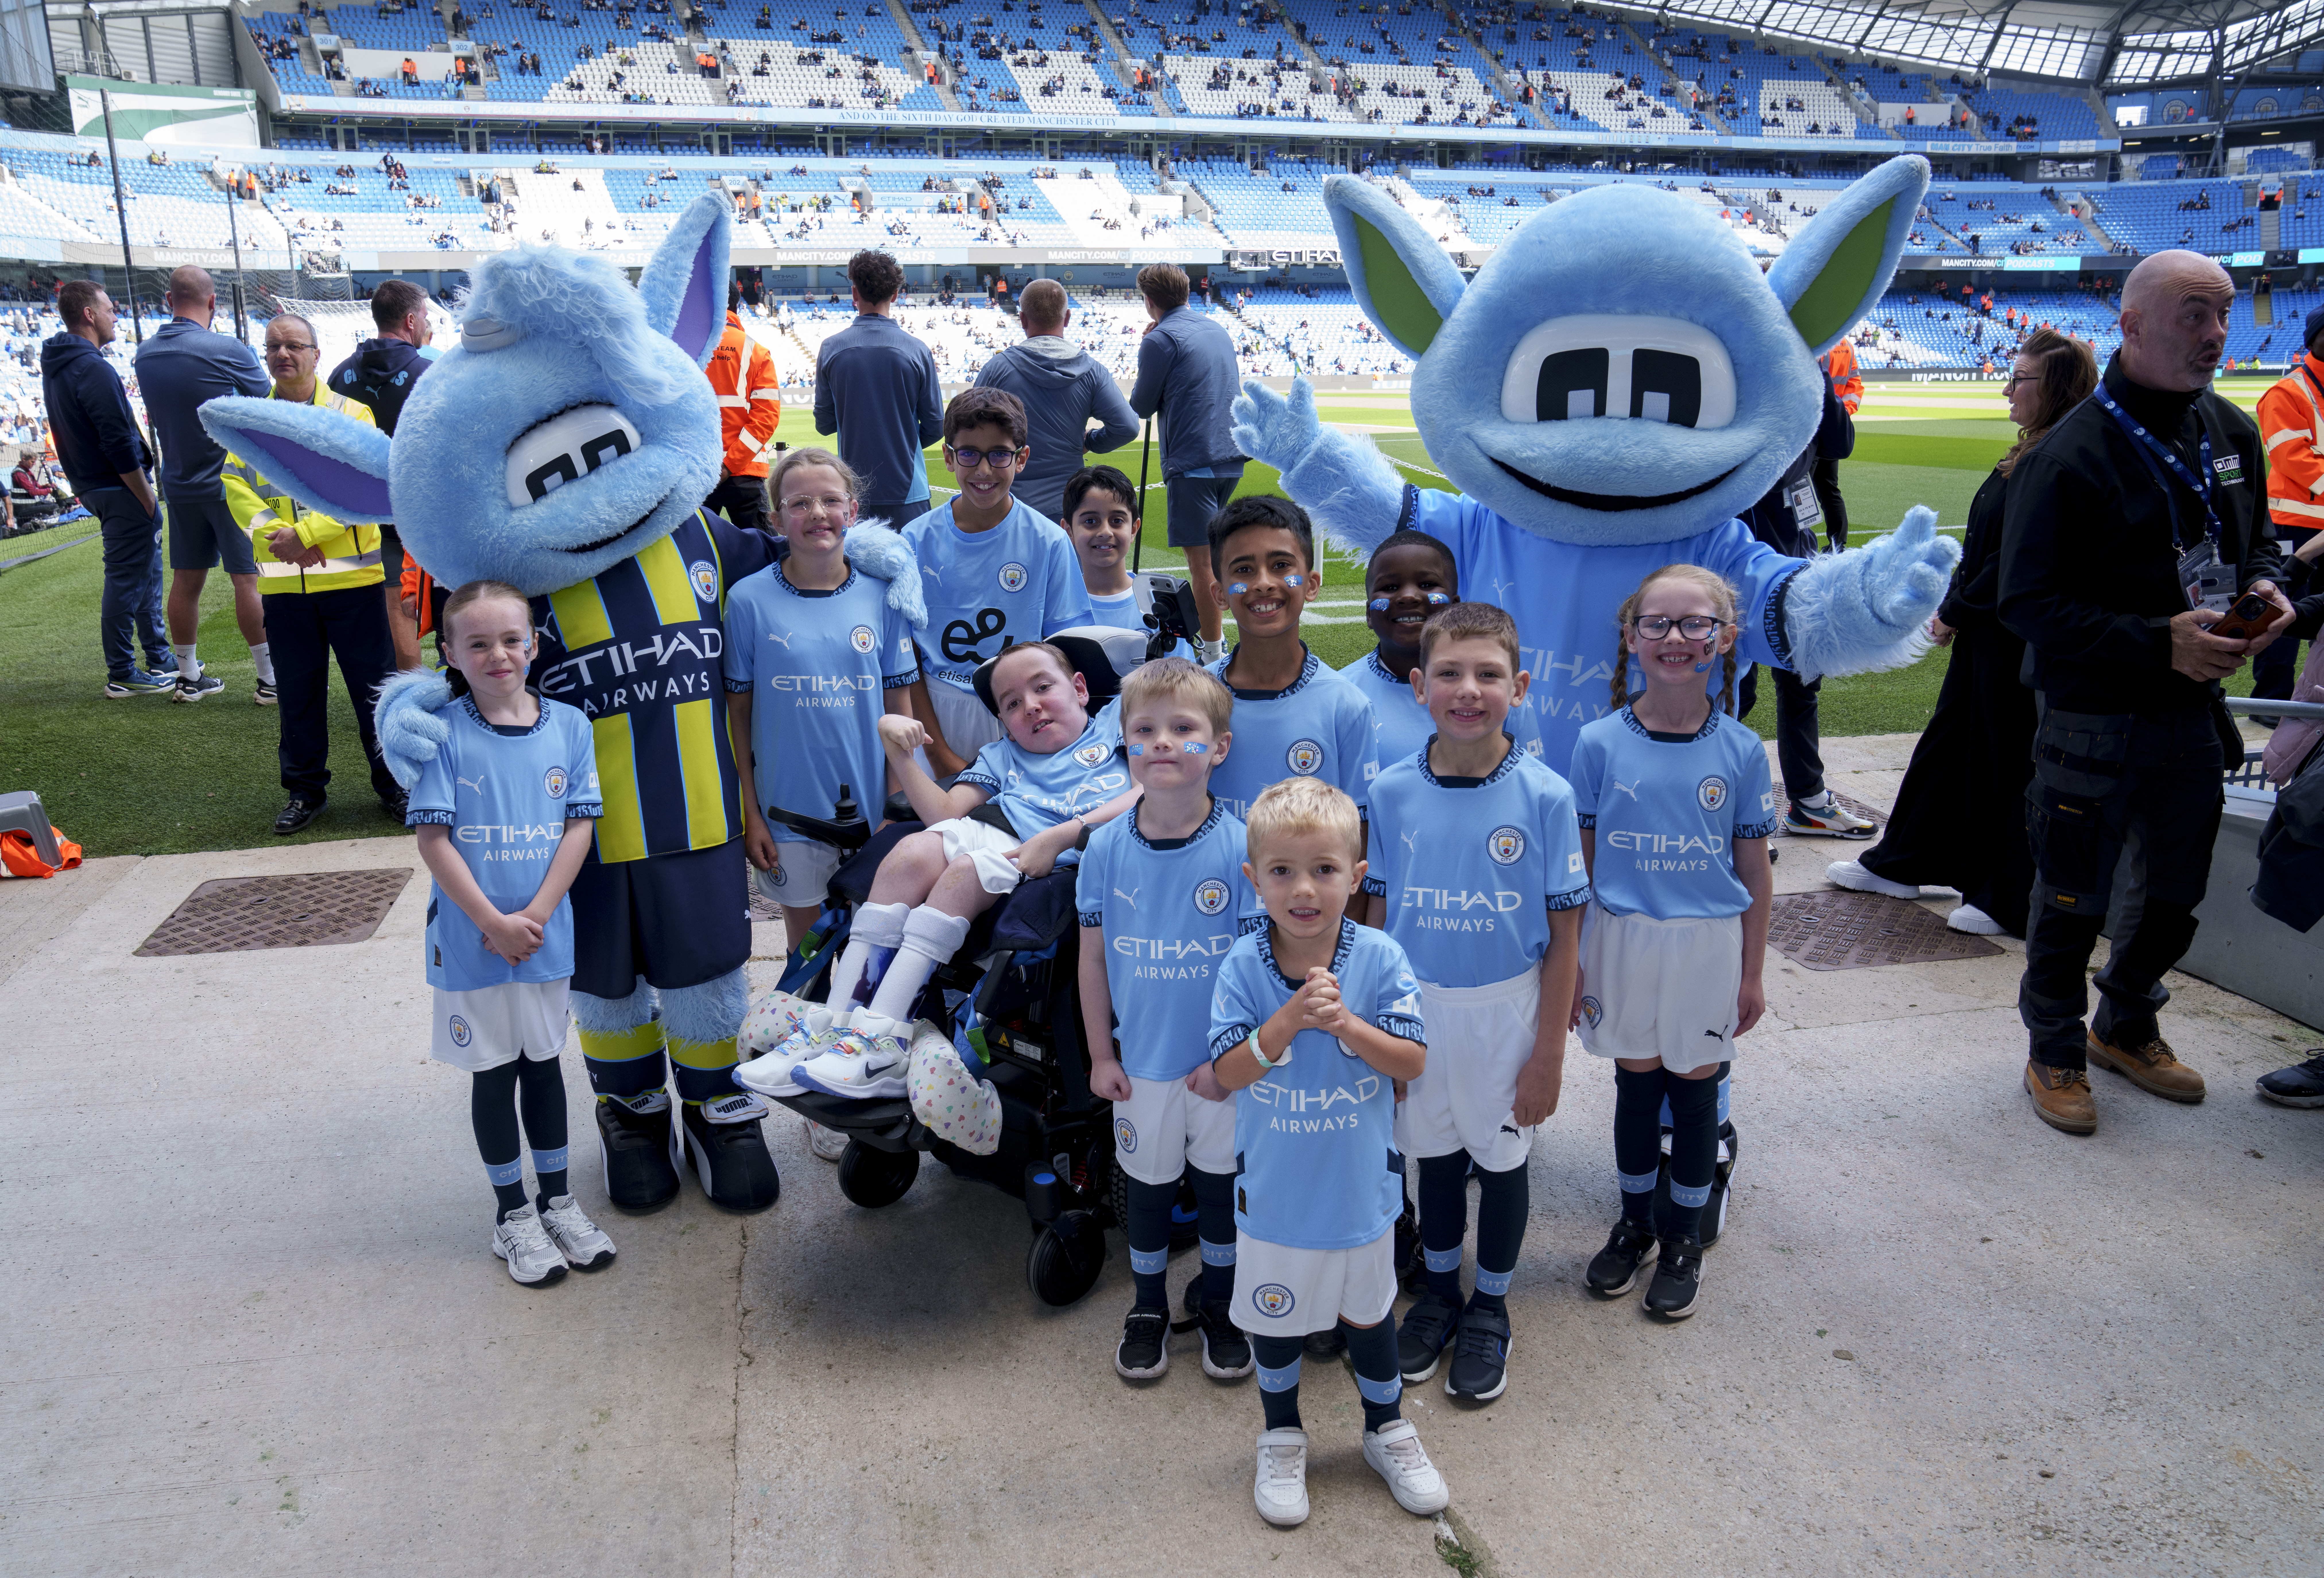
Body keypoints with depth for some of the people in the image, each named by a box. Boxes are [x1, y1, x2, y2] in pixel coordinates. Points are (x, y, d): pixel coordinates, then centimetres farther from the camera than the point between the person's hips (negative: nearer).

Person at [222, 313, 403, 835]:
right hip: (283, 582, 3)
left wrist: (305, 533, -18)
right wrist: (278, 539, -15)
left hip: (351, 577, -3)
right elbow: (237, 490, 1)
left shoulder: (351, 414, 0)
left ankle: (395, 782, 14)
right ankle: (305, 789, 22)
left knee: (374, 685, 2)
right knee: (298, 692, 10)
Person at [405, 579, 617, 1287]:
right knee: (493, 1073, 10)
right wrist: (493, 922, -15)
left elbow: (580, 827, -3)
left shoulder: (569, 725, -3)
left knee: (544, 1062, 16)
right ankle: (513, 1213, 24)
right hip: (470, 937, -2)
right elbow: (433, 838, -11)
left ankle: (558, 1199, 30)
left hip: (546, 934, 2)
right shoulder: (443, 733, -9)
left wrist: (536, 915, -11)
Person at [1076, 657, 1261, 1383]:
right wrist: (1100, 1054, 1)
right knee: (1149, 1184, 18)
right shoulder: (1106, 847, -9)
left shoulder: (1241, 847, -16)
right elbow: (1094, 955, 0)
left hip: (1223, 1063, -1)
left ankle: (1218, 1302, 40)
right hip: (1141, 1061, 2)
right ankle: (1148, 1305, 41)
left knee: (1220, 1181, 16)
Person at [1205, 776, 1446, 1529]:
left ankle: (1387, 1429, 46)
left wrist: (1345, 1024, -30)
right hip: (1273, 1190, 0)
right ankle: (1282, 1439, 43)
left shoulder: (1380, 959, -16)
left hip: (1360, 1185, 0)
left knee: (1367, 1313, 21)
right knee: (1275, 1318, 19)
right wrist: (1288, 1021, -32)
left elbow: (1414, 1061, -15)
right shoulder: (1243, 966, -16)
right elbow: (1228, 1073, -18)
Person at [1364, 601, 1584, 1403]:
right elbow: (1380, 914, 1)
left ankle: (1490, 1308, 38)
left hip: (1507, 1008, -2)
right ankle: (1440, 1290, 42)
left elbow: (1564, 933, -9)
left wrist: (1549, 1051, -8)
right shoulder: (1392, 791, -8)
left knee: (1502, 1158, 15)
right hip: (1417, 1005, 2)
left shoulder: (1545, 796, -14)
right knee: (1435, 1152, 19)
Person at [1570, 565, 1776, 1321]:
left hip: (1710, 942, 0)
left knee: (1696, 1084, 11)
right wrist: (1569, 965, -1)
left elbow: (1755, 869, 1)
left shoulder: (1740, 749, -6)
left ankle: (1685, 1237, 31)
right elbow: (1580, 864, -2)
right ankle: (1635, 1222, 34)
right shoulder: (1600, 743, -7)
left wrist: (1752, 974, 4)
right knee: (1636, 1079, 13)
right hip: (1623, 939, 0)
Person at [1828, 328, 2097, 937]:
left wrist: (1956, 612, -12)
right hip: (1987, 631, 10)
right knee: (1948, 742, 17)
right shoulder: (2030, 454, 11)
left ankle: (2009, 900, 16)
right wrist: (1955, 608, 7)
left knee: (2009, 757, 2)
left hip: (2021, 641, -10)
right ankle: (1898, 864, 30)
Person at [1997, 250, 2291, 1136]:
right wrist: (2157, 642, -25)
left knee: (2174, 894, 19)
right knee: (2074, 901, 6)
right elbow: (2030, 605, -19)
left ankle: (2127, 1027, 42)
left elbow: (2254, 539, 20)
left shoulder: (2232, 433, 4)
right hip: (2095, 722, -6)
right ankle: (2056, 1052, 27)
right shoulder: (2070, 455, -18)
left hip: (2194, 713, 7)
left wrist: (2262, 586, -3)